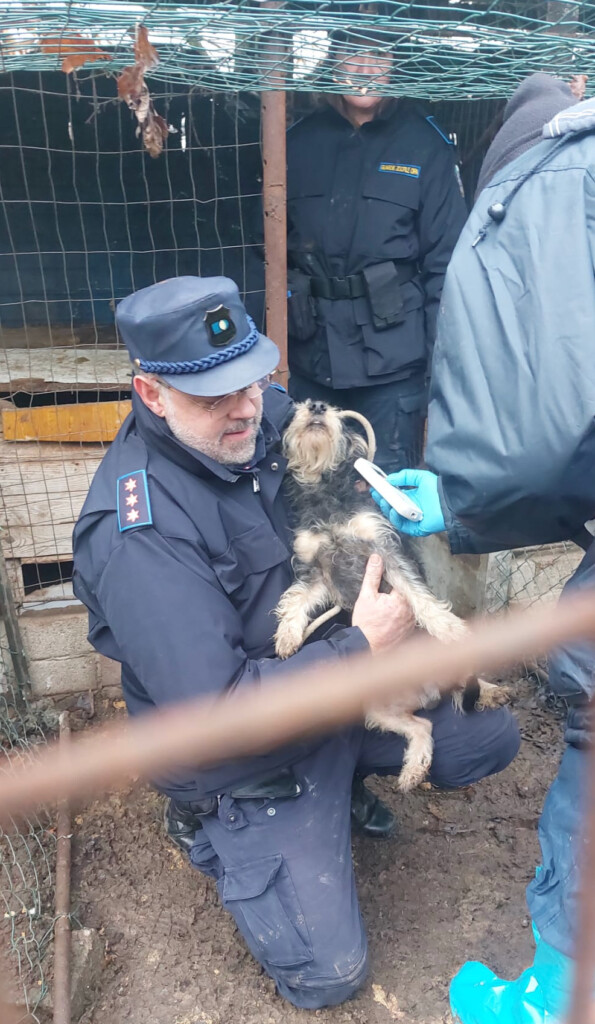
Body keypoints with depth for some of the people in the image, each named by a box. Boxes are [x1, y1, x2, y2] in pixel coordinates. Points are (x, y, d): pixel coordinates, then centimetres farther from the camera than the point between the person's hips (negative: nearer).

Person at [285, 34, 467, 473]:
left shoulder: (425, 145, 0)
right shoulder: (301, 140, 8)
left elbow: (446, 263, -4)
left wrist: (440, 363, -9)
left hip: (391, 358, -3)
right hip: (310, 358, 4)